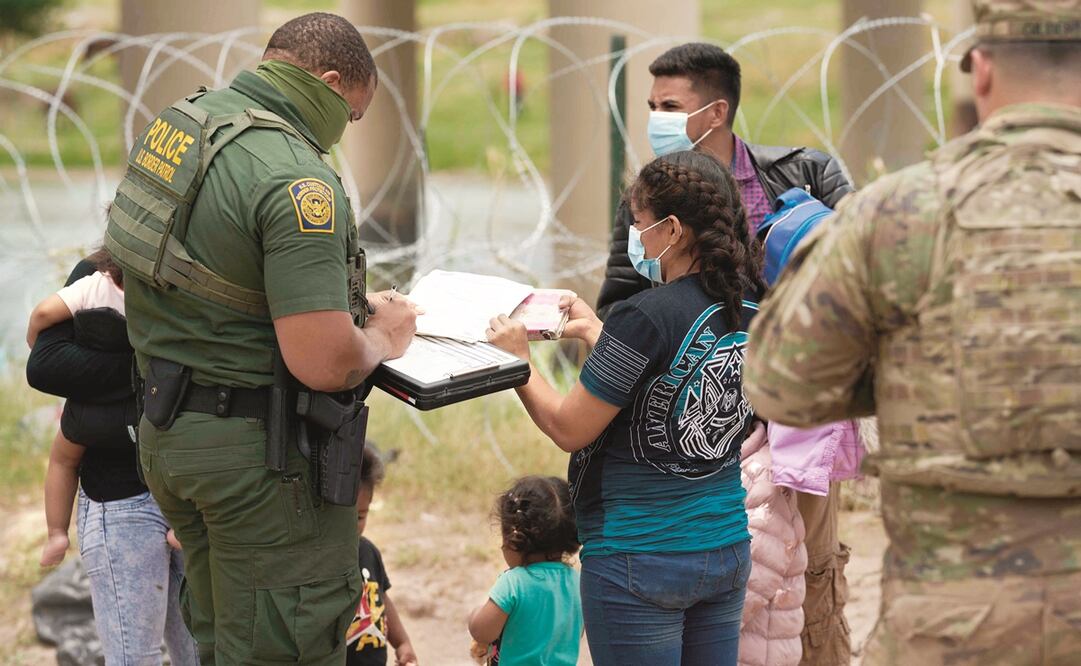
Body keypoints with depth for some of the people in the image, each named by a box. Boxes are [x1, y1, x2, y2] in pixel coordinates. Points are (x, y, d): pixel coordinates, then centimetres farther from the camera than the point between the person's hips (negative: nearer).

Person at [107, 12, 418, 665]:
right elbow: (323, 364, -26)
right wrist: (382, 339, -5)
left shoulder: (179, 122, 5)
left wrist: (348, 305, 13)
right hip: (264, 453, -9)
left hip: (168, 433, 9)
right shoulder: (294, 178, -22)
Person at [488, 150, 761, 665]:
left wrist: (516, 360, 1)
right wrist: (594, 332, 24)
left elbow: (569, 429, -13)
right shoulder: (751, 310, 2)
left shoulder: (646, 317, -20)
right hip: (728, 552, 7)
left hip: (640, 559, -7)